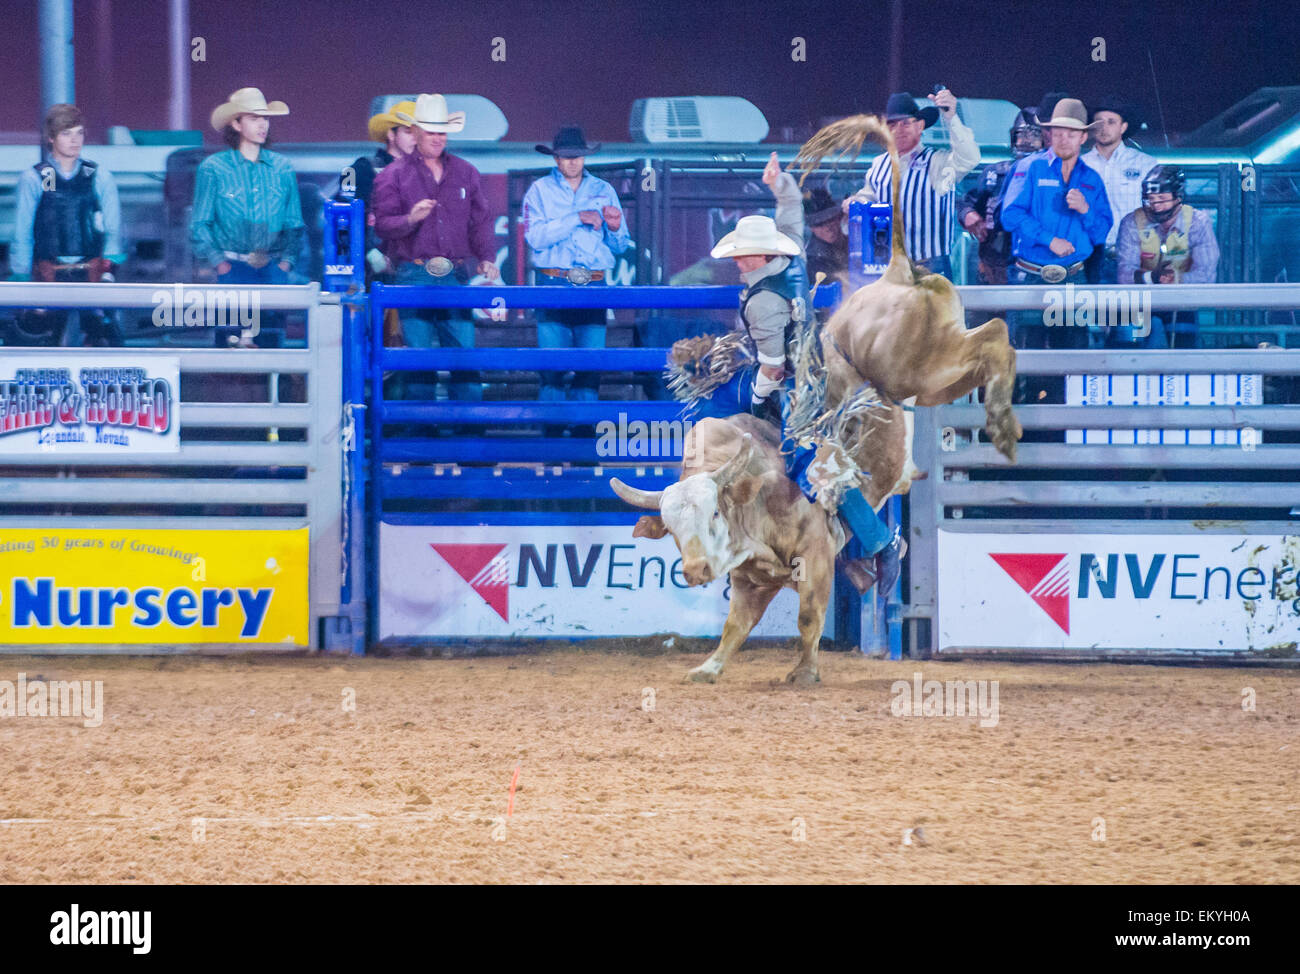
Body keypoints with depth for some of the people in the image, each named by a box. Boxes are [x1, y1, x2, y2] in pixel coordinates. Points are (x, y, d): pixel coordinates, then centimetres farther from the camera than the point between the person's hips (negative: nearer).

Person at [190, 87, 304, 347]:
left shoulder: (282, 169, 11)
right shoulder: (214, 169, 4)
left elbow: (294, 224, 16)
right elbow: (199, 225, 5)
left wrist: (286, 261, 1)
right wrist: (219, 262, -7)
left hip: (273, 268, 2)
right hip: (232, 267, -2)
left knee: (272, 342, -8)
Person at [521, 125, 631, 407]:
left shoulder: (604, 191, 16)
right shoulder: (540, 190, 8)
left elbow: (620, 246, 18)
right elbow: (536, 236, -8)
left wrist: (615, 229, -4)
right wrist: (577, 219, -11)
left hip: (593, 285, 2)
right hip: (553, 283, -2)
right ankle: (552, 427, -6)